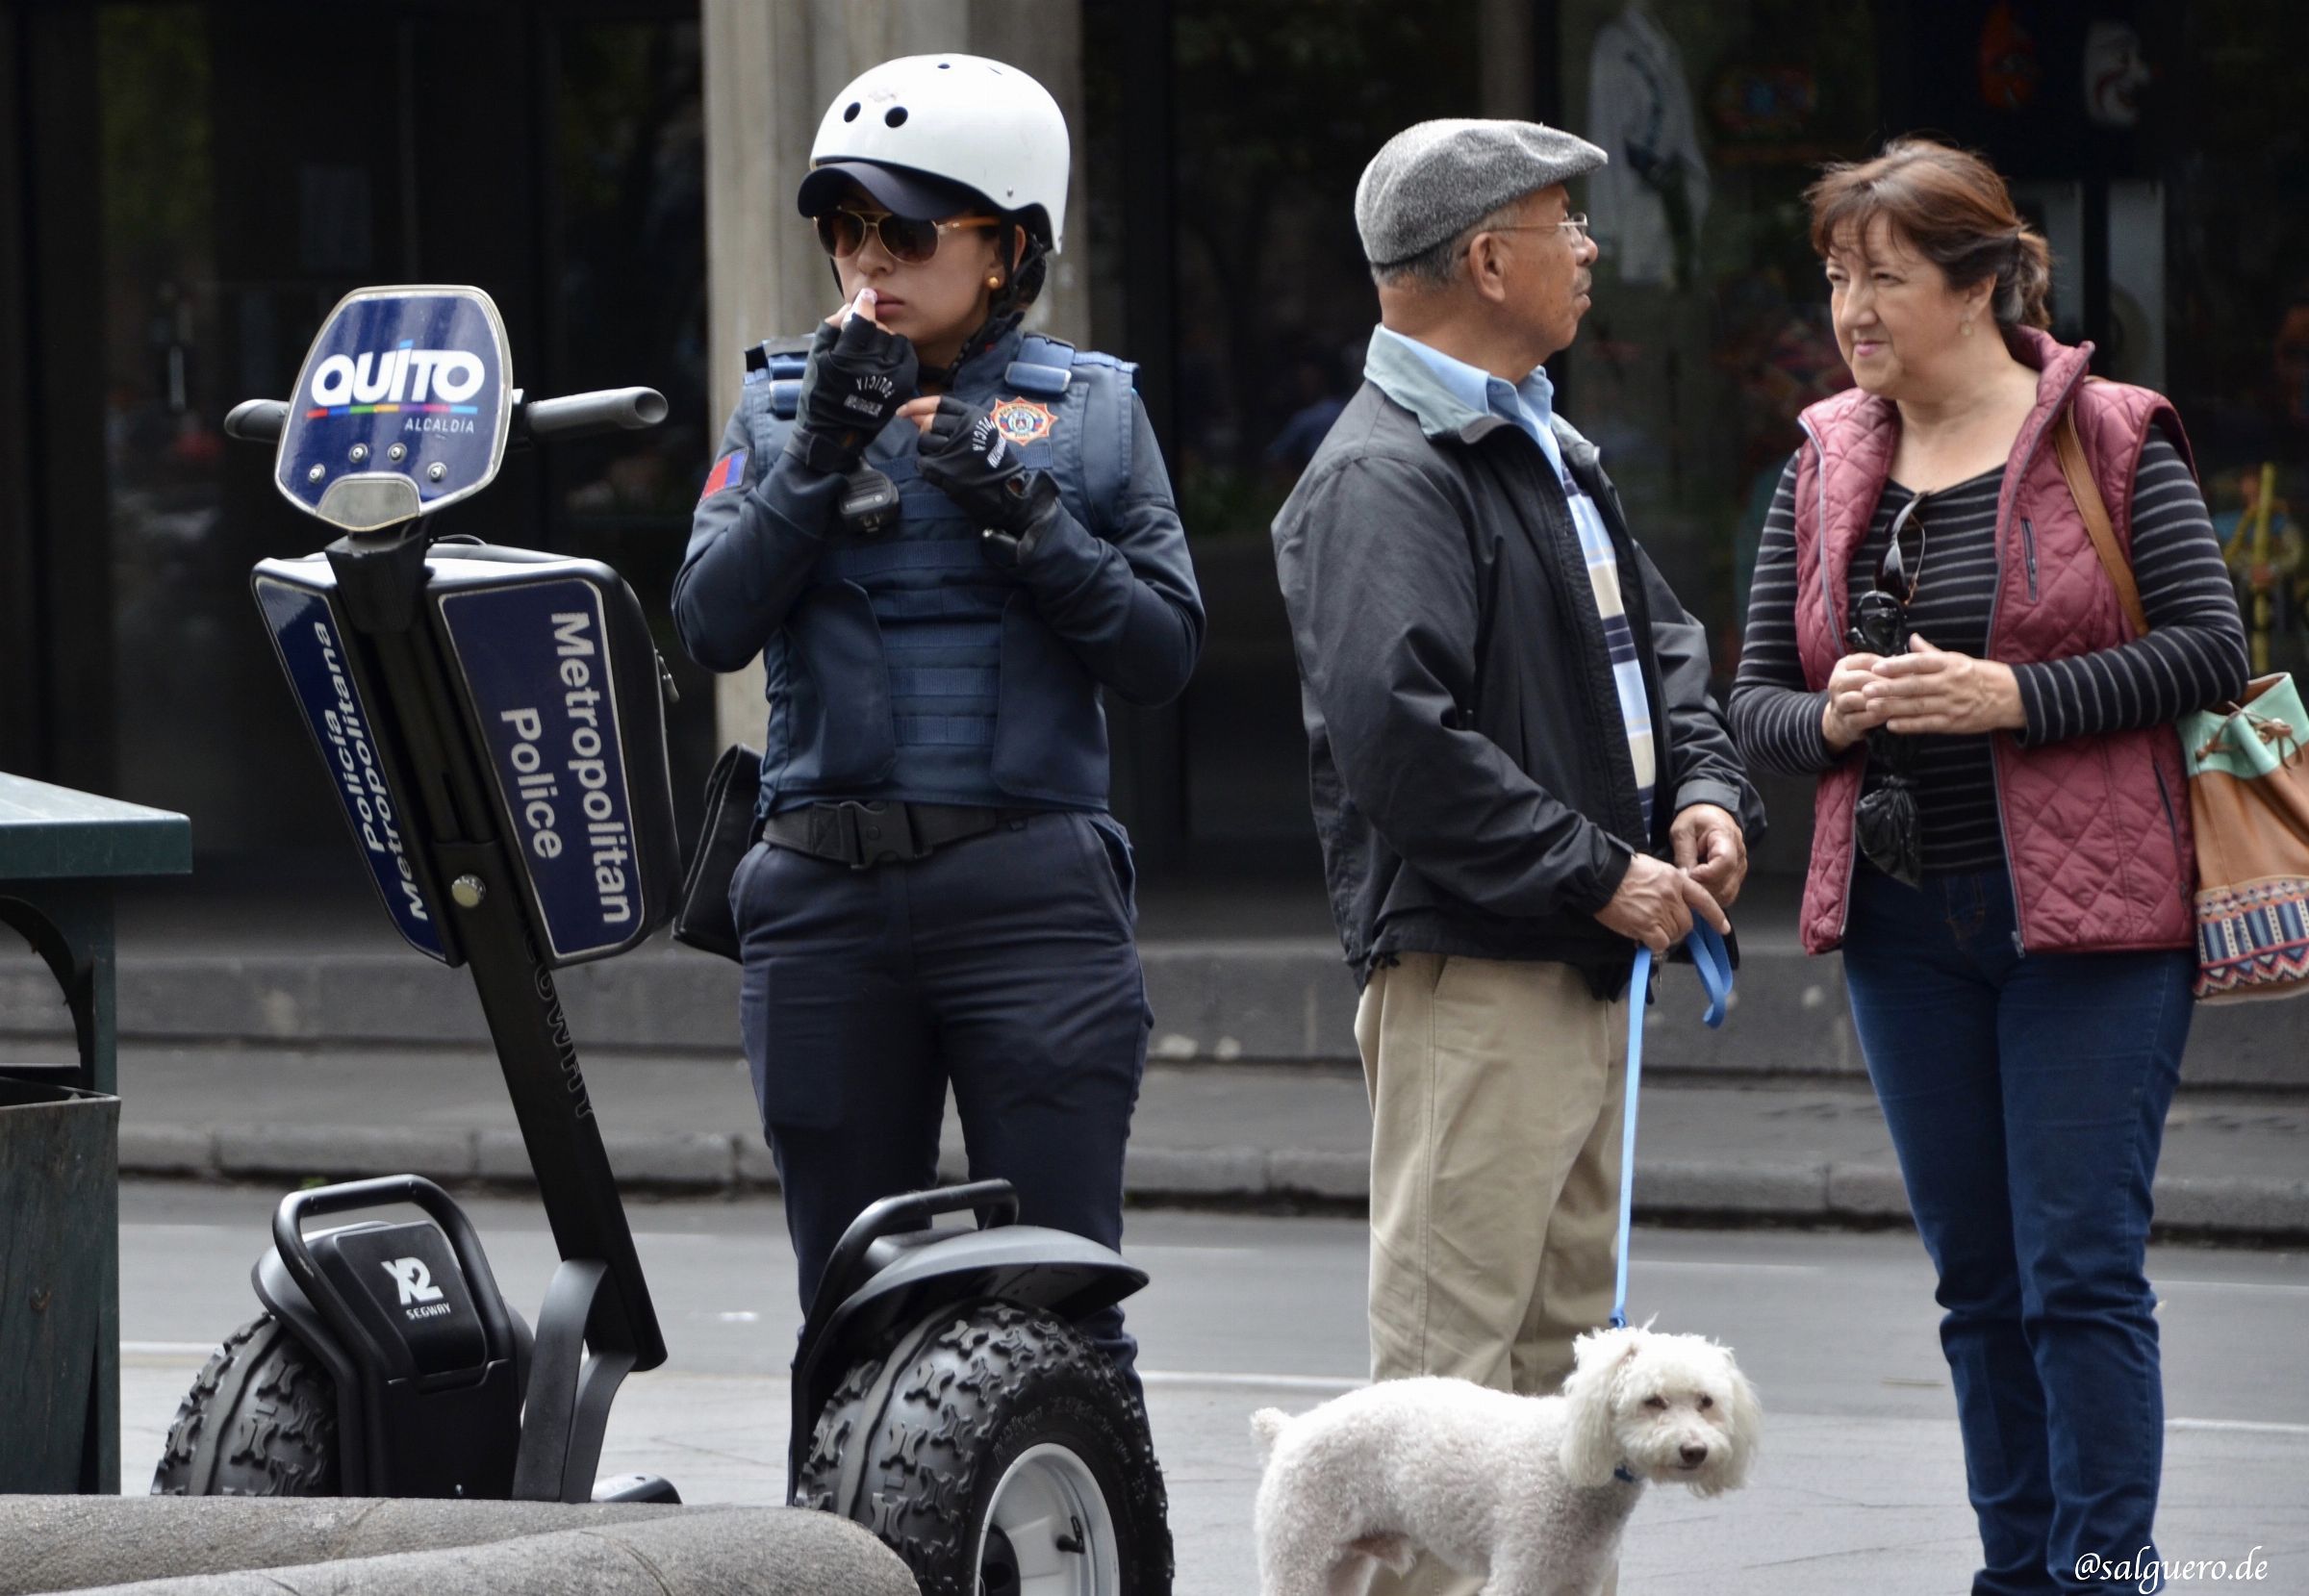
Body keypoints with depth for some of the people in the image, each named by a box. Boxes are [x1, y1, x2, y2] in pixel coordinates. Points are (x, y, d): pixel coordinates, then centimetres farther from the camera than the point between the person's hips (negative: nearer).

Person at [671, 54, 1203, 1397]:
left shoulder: (1091, 408, 6)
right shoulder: (785, 402, 10)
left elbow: (1165, 650, 1)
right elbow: (713, 626, -1)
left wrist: (1027, 520, -11)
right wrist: (820, 457, -11)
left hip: (1031, 887, -2)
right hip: (828, 892, 2)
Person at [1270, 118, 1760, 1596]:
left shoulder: (1552, 453, 17)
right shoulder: (1382, 479, -16)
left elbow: (1660, 640, 25)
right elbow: (1399, 738, -25)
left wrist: (1703, 794, 4)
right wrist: (1600, 878, -20)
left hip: (1589, 972, 10)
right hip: (1469, 974, -10)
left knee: (1567, 1340, 16)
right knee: (1453, 1359, -8)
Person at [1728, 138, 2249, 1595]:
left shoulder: (2109, 438, -4)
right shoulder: (1825, 465, 10)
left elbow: (2212, 645, -9)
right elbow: (1757, 696, 13)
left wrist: (2014, 697, -18)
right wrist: (1831, 716, -10)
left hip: (2083, 915, -5)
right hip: (1902, 921, 5)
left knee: (2080, 1270, -8)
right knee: (1979, 1281, 10)